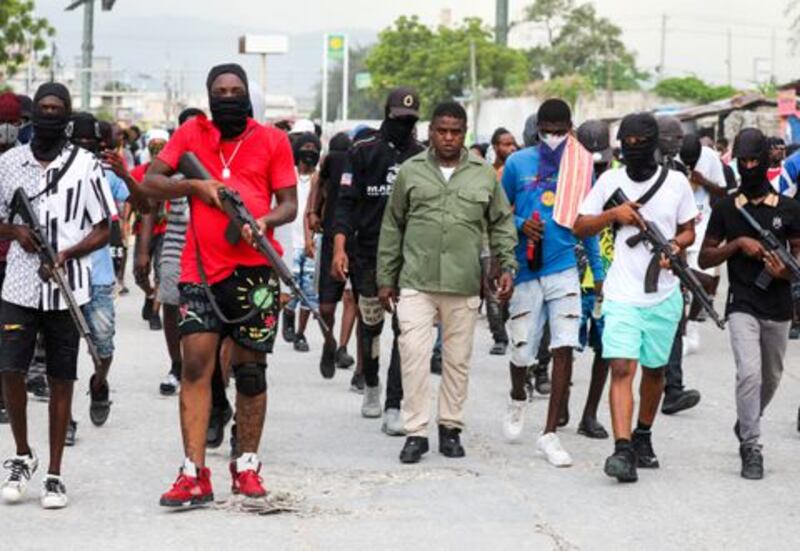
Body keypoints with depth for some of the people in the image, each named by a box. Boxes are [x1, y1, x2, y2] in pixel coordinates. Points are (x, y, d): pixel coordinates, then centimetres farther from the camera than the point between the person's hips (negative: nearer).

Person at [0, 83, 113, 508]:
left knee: (61, 379, 3)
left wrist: (66, 253, -15)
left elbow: (102, 230, 2)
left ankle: (54, 474, 11)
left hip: (66, 289, -1)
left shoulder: (85, 166, 0)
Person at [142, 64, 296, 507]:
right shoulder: (191, 133, 8)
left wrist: (265, 221, -17)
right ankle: (194, 474, -9)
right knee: (195, 363, -9)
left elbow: (289, 203, 4)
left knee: (250, 368, 6)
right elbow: (151, 183, 4)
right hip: (201, 267, 0)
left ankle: (246, 466, 20)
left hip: (255, 268, 0)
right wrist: (196, 185, -11)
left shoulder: (272, 140, 6)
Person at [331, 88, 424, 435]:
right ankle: (371, 386, 37)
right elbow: (347, 202, -1)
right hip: (368, 254, -1)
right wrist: (339, 247, -11)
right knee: (370, 324, 12)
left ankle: (393, 407, -10)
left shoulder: (422, 156, 8)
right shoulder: (363, 152, 1)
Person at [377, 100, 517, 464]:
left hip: (464, 286, 1)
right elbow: (392, 228, 10)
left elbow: (502, 224, 14)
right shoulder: (411, 171, 6)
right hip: (416, 284, -1)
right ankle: (416, 431, -4)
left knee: (458, 359, 7)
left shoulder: (484, 175, 8)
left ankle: (450, 427, 20)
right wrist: (386, 278, 9)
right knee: (414, 354, -10)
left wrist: (507, 266, 1)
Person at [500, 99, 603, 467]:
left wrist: (598, 271, 12)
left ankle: (550, 434, -3)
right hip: (526, 271, -1)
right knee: (522, 351, 3)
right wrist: (520, 225, -10)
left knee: (564, 349, -9)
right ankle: (517, 399, 39)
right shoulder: (518, 163, 1)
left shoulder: (581, 167, 6)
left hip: (564, 269, 1)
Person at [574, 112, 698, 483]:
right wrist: (613, 214, -10)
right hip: (622, 294, -2)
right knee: (621, 368, -14)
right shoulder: (610, 181, 2)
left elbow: (688, 230, 11)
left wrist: (675, 245, -11)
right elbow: (580, 227, 7)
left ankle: (643, 437, 34)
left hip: (663, 295, 2)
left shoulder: (676, 182, 3)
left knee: (654, 369, 14)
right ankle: (622, 449, -21)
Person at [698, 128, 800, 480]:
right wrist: (738, 244, -11)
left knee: (771, 377, 16)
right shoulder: (725, 209, 2)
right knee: (749, 372, -19)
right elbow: (705, 258, 5)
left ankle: (746, 424, 43)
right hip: (742, 304, -2)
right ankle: (751, 449, -13)